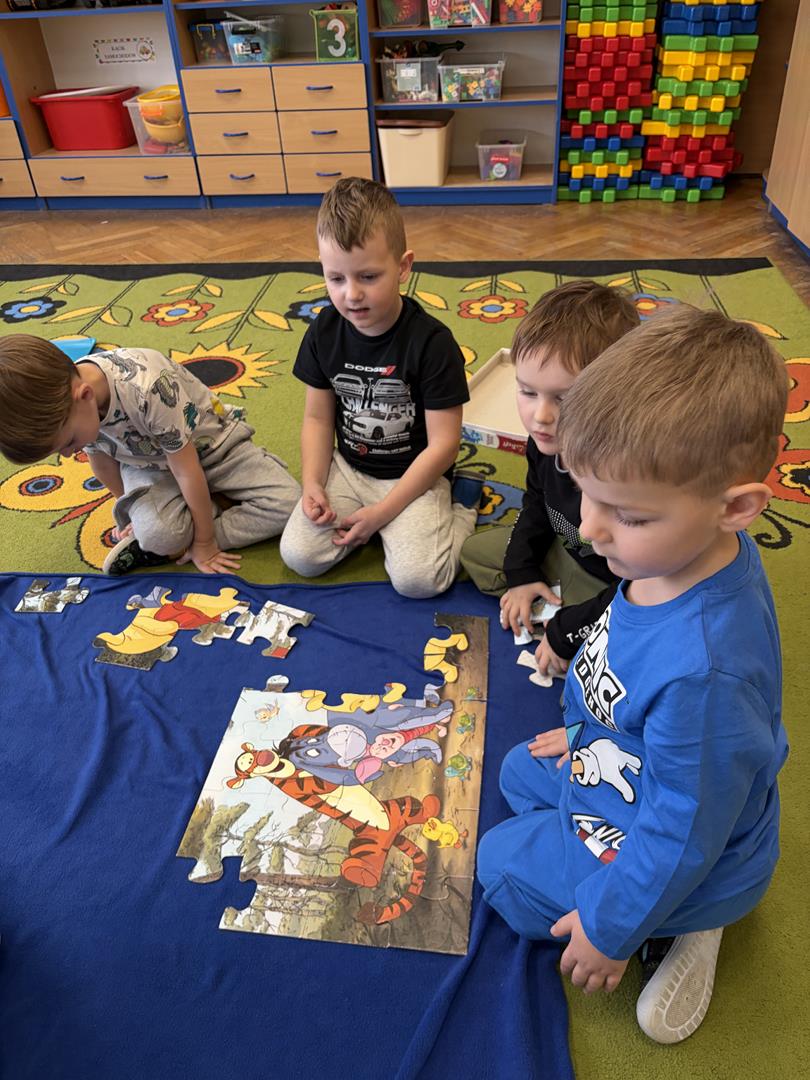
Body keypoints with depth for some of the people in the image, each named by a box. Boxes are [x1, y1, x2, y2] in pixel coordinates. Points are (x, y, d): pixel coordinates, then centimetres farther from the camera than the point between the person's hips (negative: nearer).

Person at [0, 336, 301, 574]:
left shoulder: (149, 389, -39)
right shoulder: (57, 405, -20)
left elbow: (186, 470, -26)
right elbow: (101, 459, 0)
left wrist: (204, 543, -16)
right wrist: (132, 510, 13)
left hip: (211, 444, -1)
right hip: (147, 462, 2)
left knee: (288, 502, -25)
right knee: (159, 531, -33)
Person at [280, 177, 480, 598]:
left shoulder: (431, 342, -20)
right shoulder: (324, 332, -6)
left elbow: (443, 443, -18)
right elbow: (318, 418, 4)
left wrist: (382, 511, -18)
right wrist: (312, 483, -13)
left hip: (414, 474, -4)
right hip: (347, 467, 5)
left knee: (416, 579, -22)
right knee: (299, 556, -11)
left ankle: (460, 503, 6)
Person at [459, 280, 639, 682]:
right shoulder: (547, 438, -17)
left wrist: (567, 633, -23)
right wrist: (521, 572, 2)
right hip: (571, 552, 8)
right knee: (475, 551, 15)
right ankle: (549, 609, 5)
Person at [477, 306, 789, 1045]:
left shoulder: (703, 671, -46)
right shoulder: (684, 552, -20)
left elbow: (681, 833, -30)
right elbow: (614, 659, 2)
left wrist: (611, 927, -13)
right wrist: (579, 724, 18)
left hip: (677, 861, -7)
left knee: (503, 863, 10)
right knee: (518, 773, 26)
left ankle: (678, 930, 10)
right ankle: (676, 913, 17)